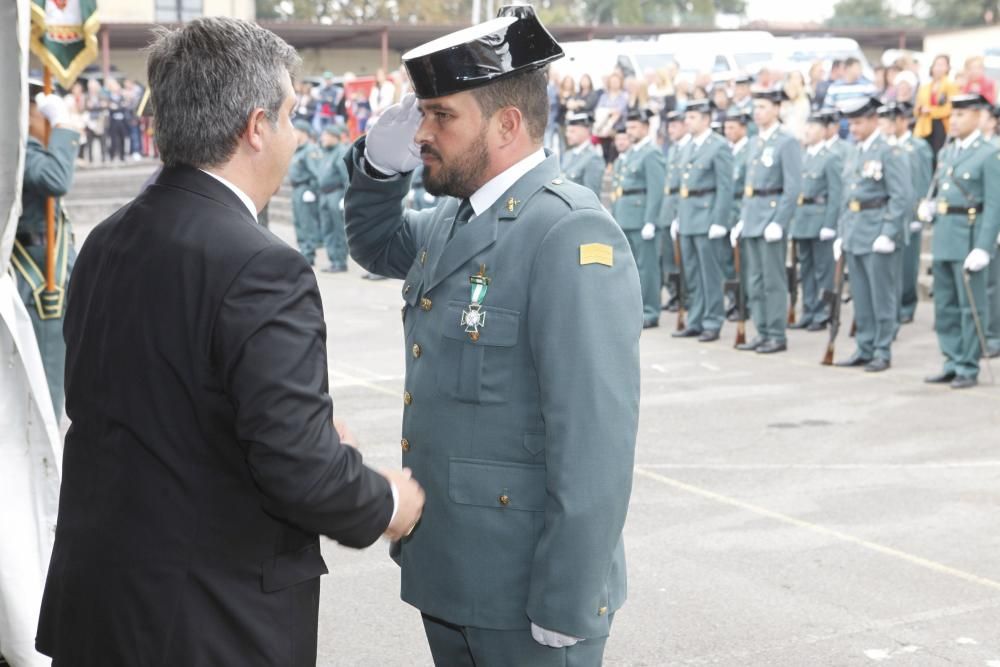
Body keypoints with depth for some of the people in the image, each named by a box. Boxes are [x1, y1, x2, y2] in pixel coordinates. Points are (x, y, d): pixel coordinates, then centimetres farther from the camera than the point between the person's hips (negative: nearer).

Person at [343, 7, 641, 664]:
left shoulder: (571, 235, -20)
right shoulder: (454, 219, 6)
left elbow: (595, 441, -23)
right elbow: (376, 244, 27)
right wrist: (380, 164, 6)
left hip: (524, 595, -8)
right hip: (446, 577, 8)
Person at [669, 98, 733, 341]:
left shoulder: (719, 147, -8)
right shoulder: (690, 147, 17)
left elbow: (725, 188, -13)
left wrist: (719, 222, -18)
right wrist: (678, 218, 15)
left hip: (707, 218, -8)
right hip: (687, 219, 8)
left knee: (710, 275, -3)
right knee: (692, 276, 11)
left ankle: (712, 324, 3)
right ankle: (695, 323, 18)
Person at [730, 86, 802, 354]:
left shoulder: (787, 142, -8)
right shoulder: (755, 142, 16)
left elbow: (793, 186, -14)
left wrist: (779, 222, -19)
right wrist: (742, 219, 15)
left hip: (772, 212, -8)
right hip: (751, 214, 8)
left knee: (773, 279, -4)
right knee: (754, 279, 9)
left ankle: (777, 336, 1)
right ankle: (762, 333, 16)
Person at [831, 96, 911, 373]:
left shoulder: (889, 153, -8)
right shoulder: (853, 153, 15)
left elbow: (901, 197, -12)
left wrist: (888, 234, -17)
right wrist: (841, 233, 16)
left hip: (877, 233, -7)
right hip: (854, 234, 7)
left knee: (882, 297, -1)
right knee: (860, 297, 11)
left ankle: (883, 352, 5)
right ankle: (865, 349, 18)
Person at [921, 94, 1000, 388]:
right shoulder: (946, 153, 14)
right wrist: (930, 208, 1)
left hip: (969, 239, -7)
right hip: (943, 237, 7)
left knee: (971, 307, 0)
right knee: (945, 306, 11)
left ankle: (969, 369, 6)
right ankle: (953, 363, 21)